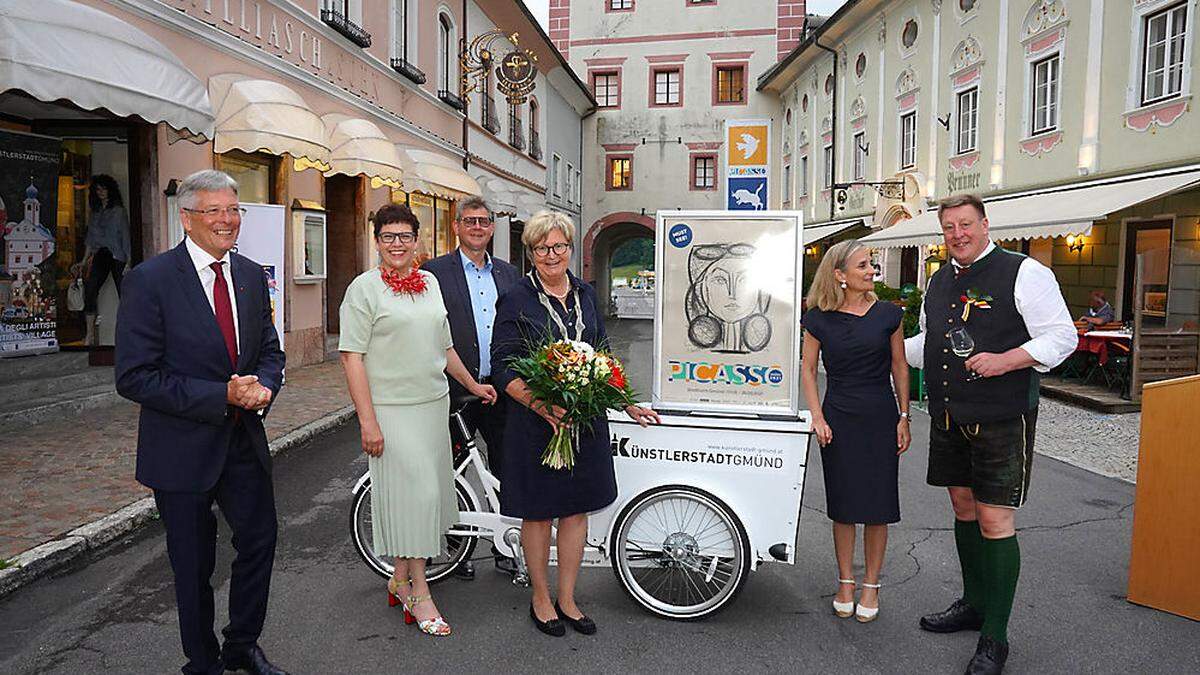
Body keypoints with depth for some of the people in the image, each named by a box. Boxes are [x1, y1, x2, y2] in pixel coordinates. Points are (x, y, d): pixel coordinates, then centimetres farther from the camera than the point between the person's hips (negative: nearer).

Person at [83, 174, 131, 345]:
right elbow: (90, 237, 21)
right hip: (100, 255, 5)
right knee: (89, 292, -5)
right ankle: (89, 335, -2)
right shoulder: (95, 212, 16)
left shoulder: (118, 211, 0)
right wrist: (85, 259, 14)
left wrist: (128, 262, -10)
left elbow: (125, 236, -4)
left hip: (117, 256, -5)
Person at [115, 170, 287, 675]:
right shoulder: (150, 279, -14)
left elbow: (269, 350, 10)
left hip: (244, 441, 5)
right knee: (194, 566, 11)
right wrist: (220, 397, -23)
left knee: (260, 539, 14)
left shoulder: (251, 275, 4)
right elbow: (134, 377, -17)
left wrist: (263, 386, -12)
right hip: (183, 447, -5)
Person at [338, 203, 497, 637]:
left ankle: (400, 580, 30)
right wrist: (367, 421, -17)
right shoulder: (364, 287, -6)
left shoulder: (430, 283, 12)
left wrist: (471, 384, 24)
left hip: (434, 405, 6)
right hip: (392, 410, -6)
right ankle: (419, 595, 9)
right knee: (415, 495, -5)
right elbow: (352, 357, -11)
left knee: (425, 495, 12)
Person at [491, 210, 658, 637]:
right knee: (538, 513, 8)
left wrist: (627, 405, 14)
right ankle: (541, 600, 27)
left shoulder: (585, 294, 10)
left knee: (577, 509, 12)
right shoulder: (516, 300, -6)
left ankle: (567, 599, 28)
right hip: (535, 423, -4)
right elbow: (503, 369, -10)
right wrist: (543, 408, -22)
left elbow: (603, 357, 17)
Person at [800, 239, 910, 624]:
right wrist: (817, 417, -5)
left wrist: (903, 417, 2)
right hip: (839, 420, 0)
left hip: (880, 418, 0)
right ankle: (845, 583, 23)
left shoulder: (887, 314, 0)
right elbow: (808, 369, 4)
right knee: (843, 505, 7)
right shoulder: (819, 319, -1)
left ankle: (871, 586, 20)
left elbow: (900, 368, 6)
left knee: (877, 505, 5)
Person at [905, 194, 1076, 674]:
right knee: (964, 508, 17)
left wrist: (1006, 360, -23)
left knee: (995, 522, -4)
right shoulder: (940, 280, 13)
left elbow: (1062, 337, -10)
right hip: (948, 417, 7)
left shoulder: (1024, 273, -8)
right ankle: (974, 604, 34)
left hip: (1001, 419, -7)